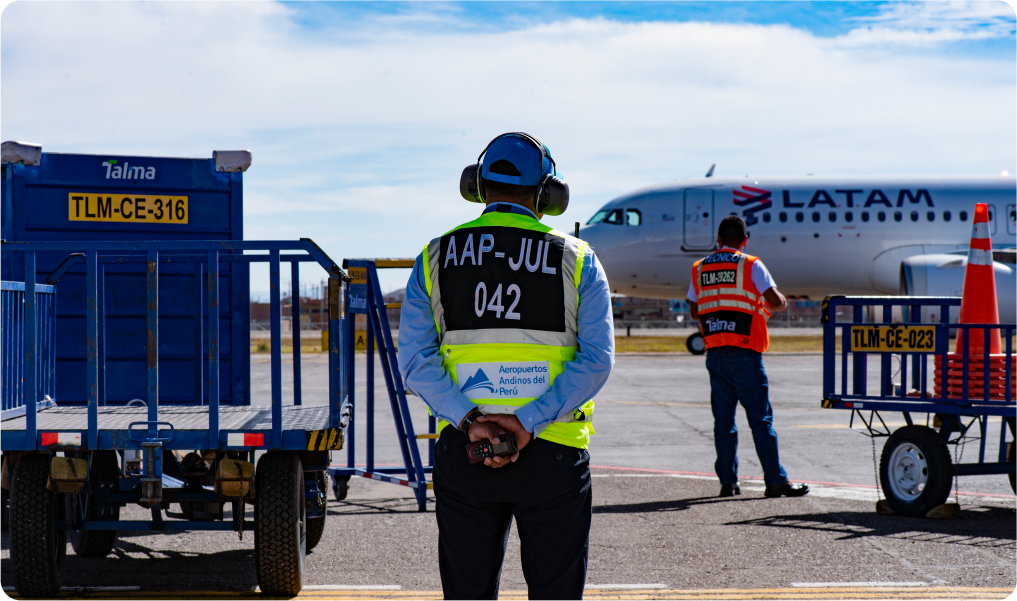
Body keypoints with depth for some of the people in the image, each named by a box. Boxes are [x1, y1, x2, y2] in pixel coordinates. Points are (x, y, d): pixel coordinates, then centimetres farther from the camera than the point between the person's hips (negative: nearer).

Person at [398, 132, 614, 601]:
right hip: (553, 456, -2)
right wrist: (528, 422, -15)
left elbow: (415, 359, -6)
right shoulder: (577, 260, 1)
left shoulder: (435, 259, 5)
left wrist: (469, 421, -13)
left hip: (462, 452, 2)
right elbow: (596, 360, -9)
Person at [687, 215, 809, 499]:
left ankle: (727, 481, 9)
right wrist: (783, 303, 13)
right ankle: (775, 480, -4)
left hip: (714, 354, 4)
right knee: (760, 418, -2)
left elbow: (694, 311, 17)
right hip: (744, 354, -4)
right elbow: (774, 300, -9)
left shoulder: (699, 269, 10)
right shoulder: (751, 266, -4)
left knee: (723, 419, 9)